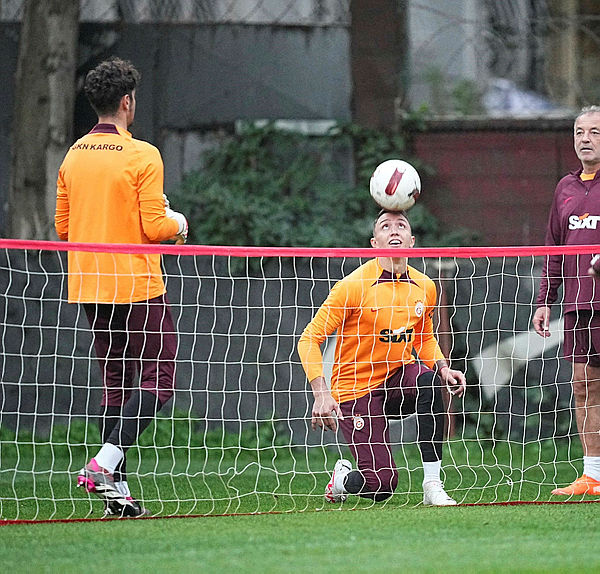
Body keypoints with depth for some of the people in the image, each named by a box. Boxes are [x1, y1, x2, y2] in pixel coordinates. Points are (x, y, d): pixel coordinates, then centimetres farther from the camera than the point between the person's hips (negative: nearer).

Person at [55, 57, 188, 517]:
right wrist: (178, 225, 6)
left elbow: (63, 226, 12)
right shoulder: (141, 155, -12)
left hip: (90, 288, 7)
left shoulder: (74, 155, 8)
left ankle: (117, 488, 6)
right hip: (136, 286, -7)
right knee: (157, 380, -1)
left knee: (116, 385, 12)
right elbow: (155, 227, -15)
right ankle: (104, 464, -18)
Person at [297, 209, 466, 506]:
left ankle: (432, 485, -25)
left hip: (398, 379, 5)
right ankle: (342, 479, 19)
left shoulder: (424, 287, 1)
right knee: (381, 483, -19)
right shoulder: (355, 285, -15)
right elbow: (309, 339, -13)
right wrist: (321, 394, -24)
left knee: (428, 380, -33)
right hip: (355, 389, -5)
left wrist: (442, 368, 0)